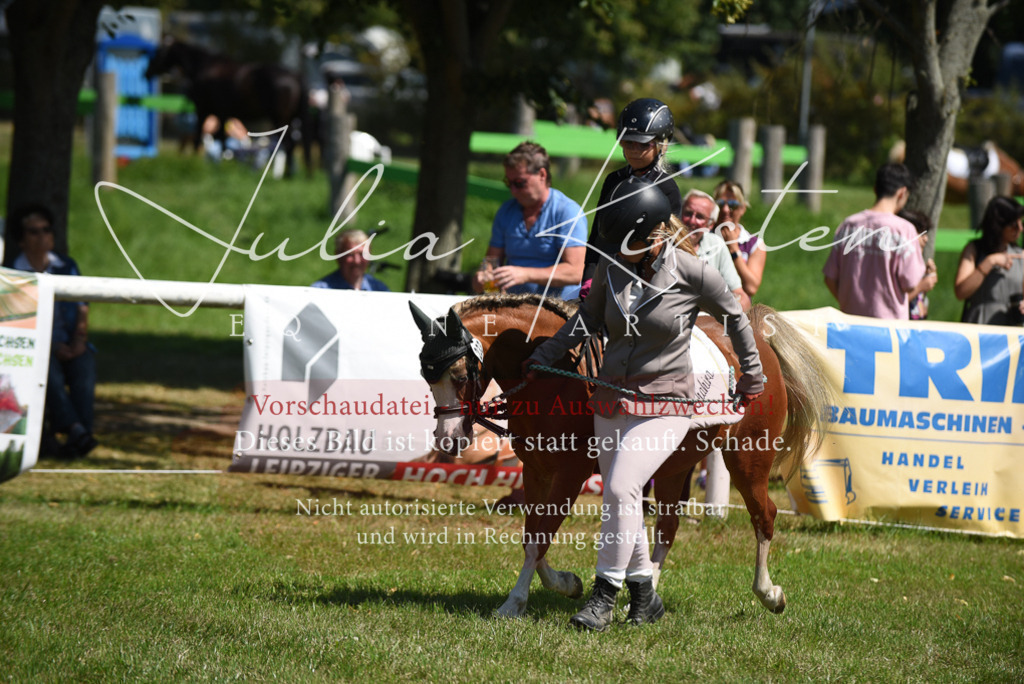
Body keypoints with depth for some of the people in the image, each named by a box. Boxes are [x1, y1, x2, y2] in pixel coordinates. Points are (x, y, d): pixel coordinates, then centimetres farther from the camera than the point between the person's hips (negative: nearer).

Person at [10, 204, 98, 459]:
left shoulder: (67, 266, 17)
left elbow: (82, 308, 14)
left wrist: (80, 338, -6)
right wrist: (52, 346, -16)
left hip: (69, 344, 3)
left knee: (84, 363, -31)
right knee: (48, 367, -36)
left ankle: (79, 437, -42)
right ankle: (74, 428, -50)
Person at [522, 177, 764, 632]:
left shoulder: (692, 274, -13)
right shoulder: (612, 269, -3)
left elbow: (734, 316, 3)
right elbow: (587, 319, 12)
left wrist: (752, 375, 11)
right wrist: (543, 357, 3)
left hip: (664, 405, -5)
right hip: (612, 401, 5)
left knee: (620, 489, -19)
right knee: (620, 500, 10)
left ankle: (604, 596, -14)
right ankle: (644, 595, 24)